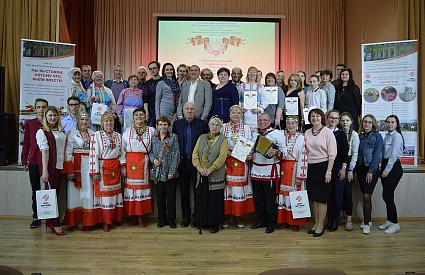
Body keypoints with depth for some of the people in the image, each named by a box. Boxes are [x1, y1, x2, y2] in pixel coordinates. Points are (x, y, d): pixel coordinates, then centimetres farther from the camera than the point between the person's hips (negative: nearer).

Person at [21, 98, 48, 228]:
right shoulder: (29, 123, 6)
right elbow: (26, 143, 8)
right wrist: (24, 161, 5)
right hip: (34, 162, 2)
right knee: (35, 191, 10)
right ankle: (36, 217, 21)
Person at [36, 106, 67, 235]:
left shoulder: (60, 132, 16)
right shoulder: (42, 132, -2)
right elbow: (44, 151, -9)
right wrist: (44, 171, -13)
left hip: (60, 166, 6)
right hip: (49, 166, -6)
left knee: (56, 194, 8)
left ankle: (50, 222, 19)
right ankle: (55, 224, 4)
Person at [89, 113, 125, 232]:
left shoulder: (118, 136, 11)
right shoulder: (96, 135, -6)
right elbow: (93, 154, -11)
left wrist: (123, 165, 6)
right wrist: (95, 172, -14)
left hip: (115, 168, 5)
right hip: (103, 168, -5)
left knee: (115, 192, 8)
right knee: (104, 193, 0)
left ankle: (112, 220, 20)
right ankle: (105, 222, 10)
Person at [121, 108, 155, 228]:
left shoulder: (151, 130, 7)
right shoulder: (127, 131, 8)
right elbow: (123, 149, 4)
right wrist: (123, 166, -2)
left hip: (144, 163, 0)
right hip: (131, 163, 0)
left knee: (143, 187, 1)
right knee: (131, 188, 2)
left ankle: (141, 216, 11)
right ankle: (133, 216, 14)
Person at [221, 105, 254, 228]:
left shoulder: (246, 128, 10)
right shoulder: (224, 127, 7)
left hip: (241, 161, 1)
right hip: (227, 161, -1)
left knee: (239, 187, 3)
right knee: (226, 186, -2)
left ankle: (237, 216, 15)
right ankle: (225, 215, 11)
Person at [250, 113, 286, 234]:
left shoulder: (277, 133, -4)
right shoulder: (254, 134, 14)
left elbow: (285, 150, -9)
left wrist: (276, 153, -28)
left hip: (270, 171, -5)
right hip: (256, 170, 6)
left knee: (271, 199, 1)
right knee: (258, 198, 13)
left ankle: (271, 223, 16)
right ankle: (261, 220, 27)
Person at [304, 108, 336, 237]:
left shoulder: (327, 132, -6)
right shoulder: (307, 133, 8)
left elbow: (332, 154, -8)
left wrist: (328, 171, -13)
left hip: (323, 166, -5)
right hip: (311, 167, 5)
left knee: (322, 198, 1)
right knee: (313, 197, 10)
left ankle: (321, 225, 14)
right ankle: (316, 223, 24)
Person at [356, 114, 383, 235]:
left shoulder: (377, 136, -5)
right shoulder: (360, 136, 10)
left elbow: (377, 155, -10)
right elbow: (357, 153, 10)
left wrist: (371, 171, -15)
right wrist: (356, 170, 4)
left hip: (372, 170, -5)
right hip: (360, 168, 5)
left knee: (366, 196, -8)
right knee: (365, 195, 12)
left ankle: (366, 223, 1)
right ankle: (368, 220, 25)